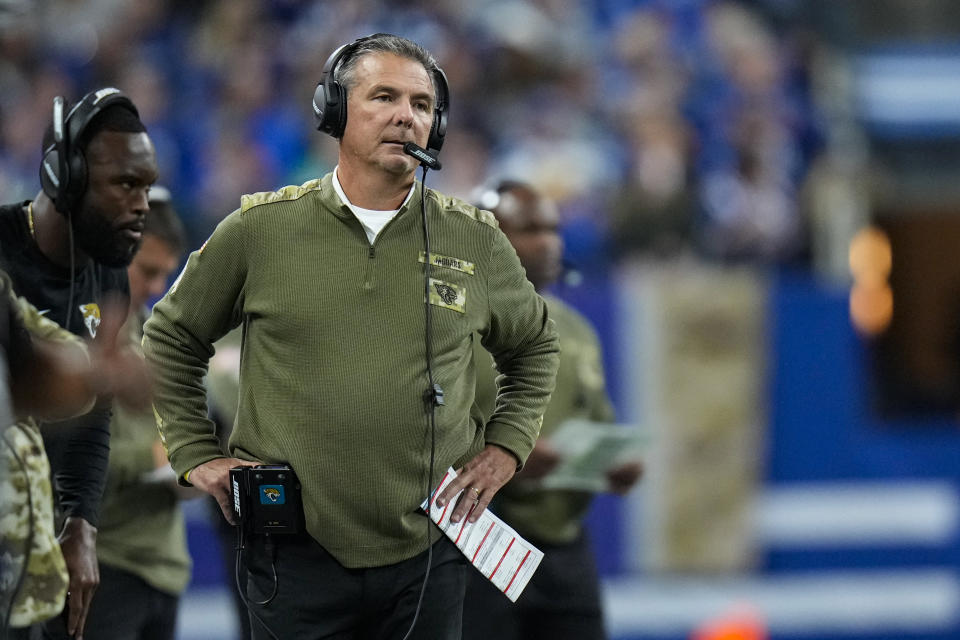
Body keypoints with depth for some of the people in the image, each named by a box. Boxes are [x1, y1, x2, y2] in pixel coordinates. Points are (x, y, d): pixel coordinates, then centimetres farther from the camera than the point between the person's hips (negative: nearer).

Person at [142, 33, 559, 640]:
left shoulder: (476, 240, 5)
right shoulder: (260, 229, 1)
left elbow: (535, 346, 23)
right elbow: (170, 339, 14)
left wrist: (505, 447, 11)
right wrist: (197, 454, 7)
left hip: (429, 551, 2)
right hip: (298, 556, -2)